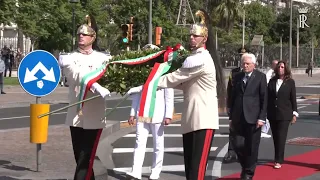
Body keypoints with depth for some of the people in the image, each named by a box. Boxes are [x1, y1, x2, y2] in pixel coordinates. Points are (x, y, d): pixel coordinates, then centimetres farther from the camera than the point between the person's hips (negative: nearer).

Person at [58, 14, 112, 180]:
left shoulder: (103, 59, 5)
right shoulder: (69, 59, 2)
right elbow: (79, 75, -16)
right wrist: (98, 88, -33)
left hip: (94, 118, -2)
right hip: (76, 117, 2)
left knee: (85, 161, -4)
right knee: (81, 159, 12)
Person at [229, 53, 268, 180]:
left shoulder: (260, 77, -1)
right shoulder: (237, 77, 10)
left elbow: (264, 99, -4)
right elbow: (233, 98, 13)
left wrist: (261, 118, -10)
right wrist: (231, 117, 10)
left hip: (253, 117, -3)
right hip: (238, 117, 3)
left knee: (252, 147, 2)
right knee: (238, 144, -1)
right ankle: (245, 166, 23)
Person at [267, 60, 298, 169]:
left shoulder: (290, 82, 0)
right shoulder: (272, 81, 7)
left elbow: (293, 98, 2)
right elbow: (268, 97, 9)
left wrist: (294, 113, -1)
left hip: (284, 114, -3)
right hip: (272, 114, 3)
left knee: (281, 137, -8)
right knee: (275, 138, 9)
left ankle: (279, 160, -7)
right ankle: (278, 158, 19)